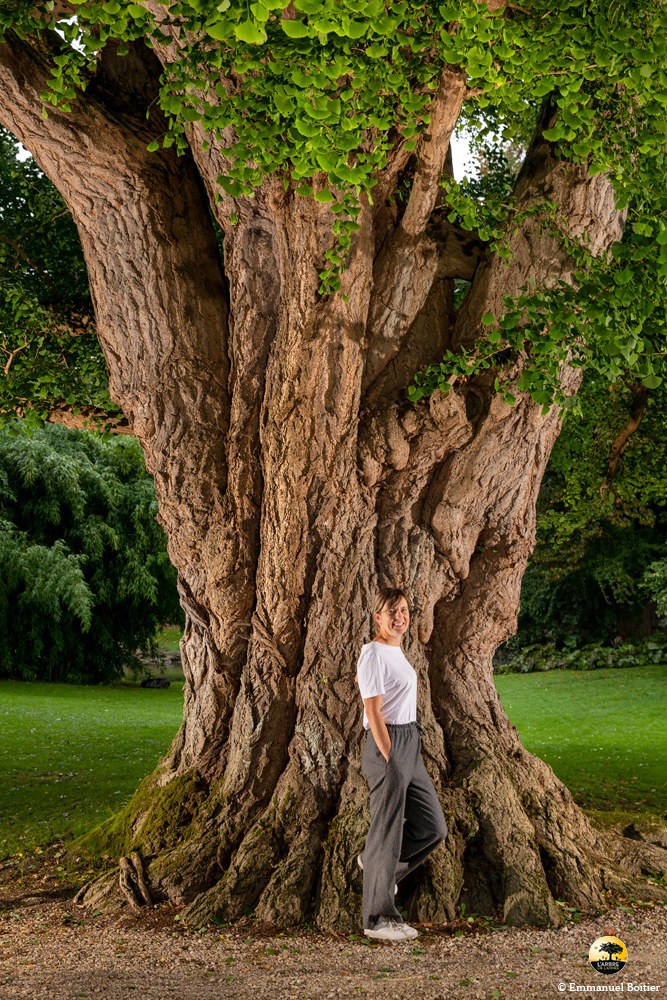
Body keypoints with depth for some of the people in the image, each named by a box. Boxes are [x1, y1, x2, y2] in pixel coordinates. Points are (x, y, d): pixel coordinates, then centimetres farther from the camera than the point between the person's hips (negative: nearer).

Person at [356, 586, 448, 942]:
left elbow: (359, 678, 31)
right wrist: (391, 763, -20)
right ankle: (378, 919, 10)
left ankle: (374, 860, 31)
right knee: (387, 832, -1)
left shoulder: (394, 650, 12)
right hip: (387, 745, -9)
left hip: (411, 744, 9)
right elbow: (374, 714, -18)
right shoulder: (374, 654, -14)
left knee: (432, 829, 11)